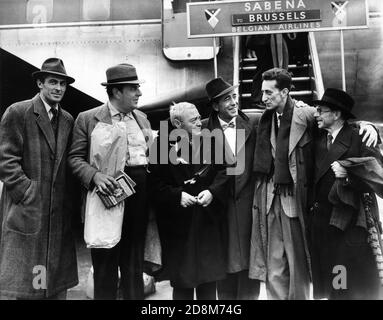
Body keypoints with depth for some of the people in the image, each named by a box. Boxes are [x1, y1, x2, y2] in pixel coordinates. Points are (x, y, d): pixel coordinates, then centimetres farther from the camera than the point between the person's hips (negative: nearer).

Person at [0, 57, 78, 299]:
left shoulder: (68, 120, 13)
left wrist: (68, 202, 6)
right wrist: (28, 193, -13)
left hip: (59, 214, 5)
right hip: (26, 210, -5)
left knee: (58, 282, 10)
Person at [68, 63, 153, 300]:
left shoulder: (141, 118, 13)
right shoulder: (87, 119, -3)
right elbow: (75, 158, -7)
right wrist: (95, 175, -24)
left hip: (140, 194, 5)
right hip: (109, 192, -5)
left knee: (134, 260, 16)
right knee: (106, 261, 5)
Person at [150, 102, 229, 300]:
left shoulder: (209, 141, 5)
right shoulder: (162, 145, -6)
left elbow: (223, 170, 4)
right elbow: (156, 182, -6)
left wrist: (212, 191, -12)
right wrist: (177, 195, -18)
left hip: (209, 219, 3)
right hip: (178, 221, -3)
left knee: (209, 277, 10)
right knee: (182, 281, 6)